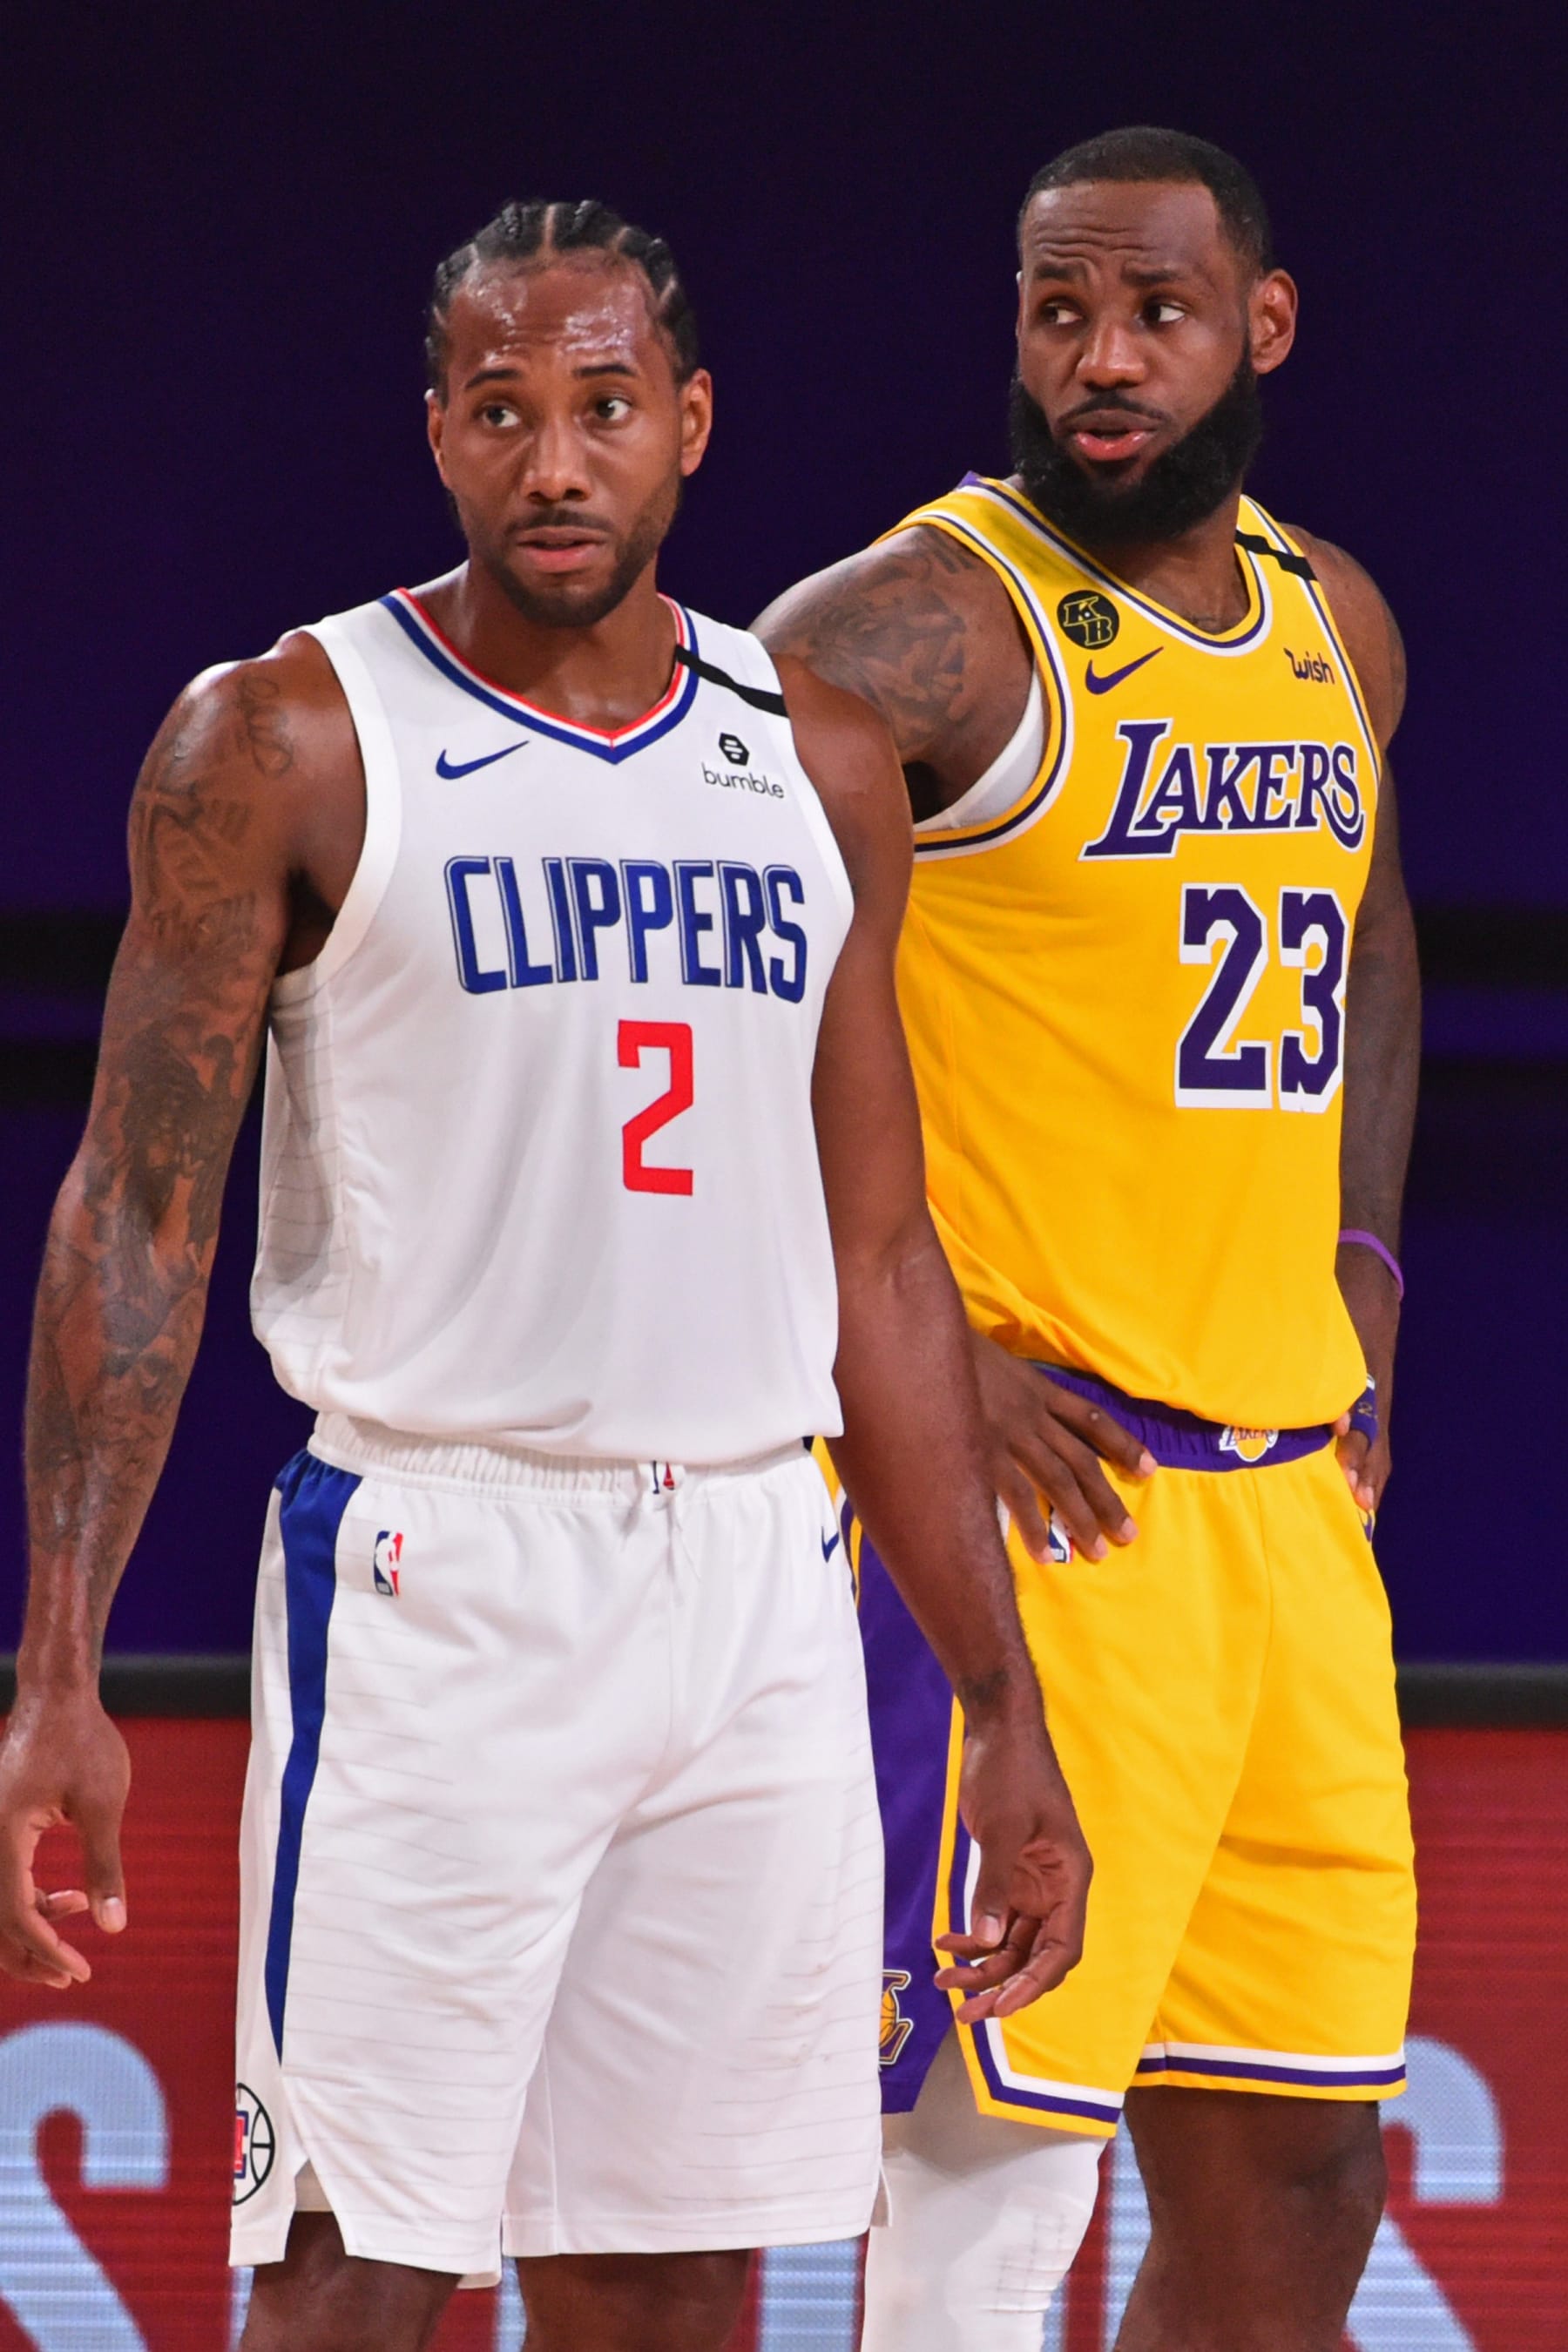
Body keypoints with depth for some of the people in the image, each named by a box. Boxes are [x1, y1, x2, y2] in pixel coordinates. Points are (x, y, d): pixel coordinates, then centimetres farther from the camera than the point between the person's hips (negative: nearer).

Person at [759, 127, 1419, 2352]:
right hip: (1032, 1493, -8)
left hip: (1292, 1482, 8)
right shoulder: (919, 628, -10)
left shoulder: (1335, 626, 14)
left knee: (1300, 2165, 9)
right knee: (1001, 2155, -10)